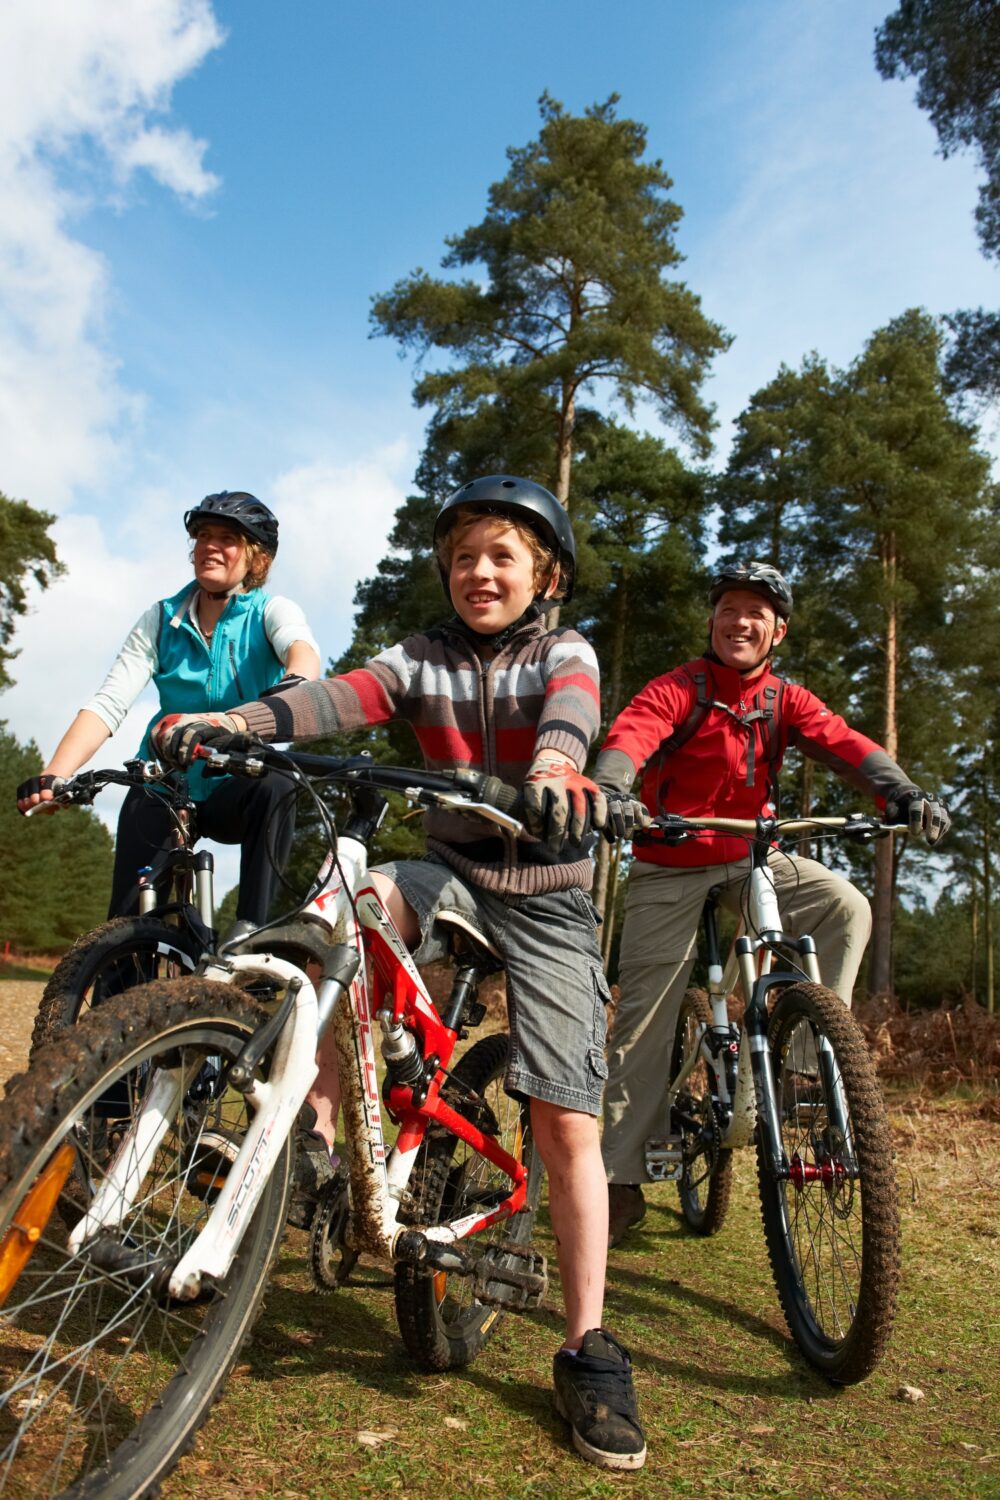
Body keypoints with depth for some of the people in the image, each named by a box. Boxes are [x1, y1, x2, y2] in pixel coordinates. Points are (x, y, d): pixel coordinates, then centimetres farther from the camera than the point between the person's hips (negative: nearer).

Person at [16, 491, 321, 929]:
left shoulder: (272, 612, -7)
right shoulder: (161, 620, -3)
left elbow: (301, 647, -31)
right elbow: (108, 703, -13)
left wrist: (293, 683, -57)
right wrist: (52, 776, -29)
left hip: (236, 793, -2)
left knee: (275, 787, -36)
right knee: (128, 928, -9)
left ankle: (249, 934, -27)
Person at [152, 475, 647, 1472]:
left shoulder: (564, 653, 0)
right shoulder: (422, 659, 5)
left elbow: (571, 706, -25)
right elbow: (345, 697, -15)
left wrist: (557, 762, -50)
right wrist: (234, 722, -35)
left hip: (547, 895, -1)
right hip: (452, 871, 2)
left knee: (567, 1125, -7)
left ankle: (587, 1351, 8)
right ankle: (314, 1128, -18)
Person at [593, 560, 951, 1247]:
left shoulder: (785, 700, 0)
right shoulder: (678, 689, -11)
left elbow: (842, 741, -16)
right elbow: (630, 735, -29)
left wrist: (905, 793, -34)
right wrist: (611, 792, -51)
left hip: (750, 857, 3)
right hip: (670, 866, -3)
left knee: (847, 907, -23)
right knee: (643, 1022, -2)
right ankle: (623, 1181, 10)